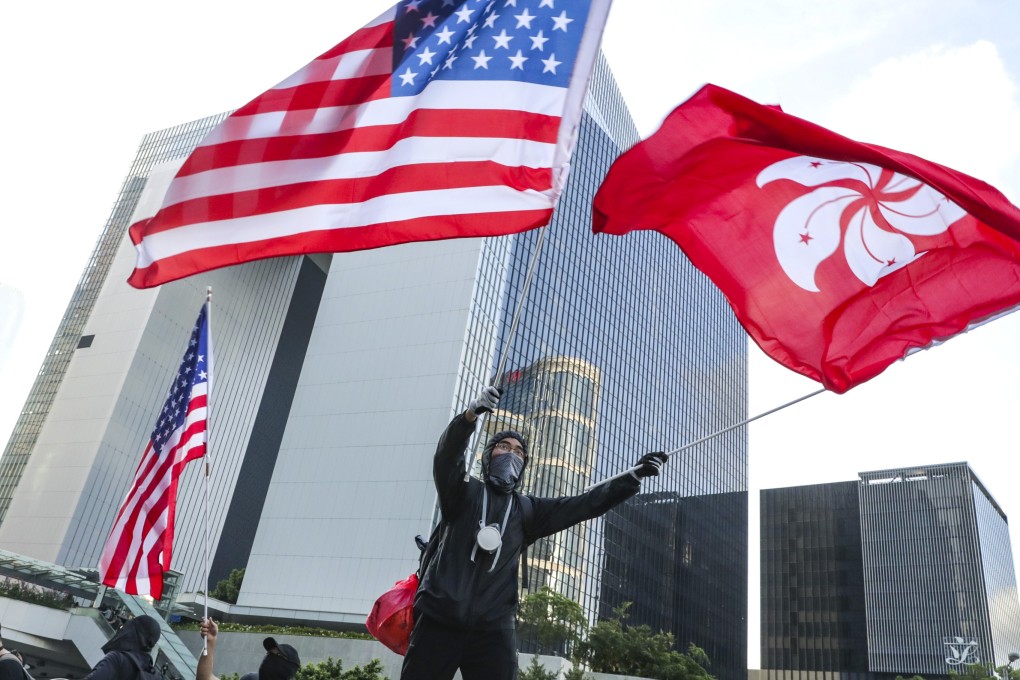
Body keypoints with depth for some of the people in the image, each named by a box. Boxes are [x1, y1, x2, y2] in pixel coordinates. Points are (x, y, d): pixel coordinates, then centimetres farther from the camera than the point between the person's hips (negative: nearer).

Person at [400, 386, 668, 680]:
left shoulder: (526, 510, 16)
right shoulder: (464, 492, 9)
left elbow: (583, 504, 8)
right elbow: (446, 457, -11)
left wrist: (633, 476, -1)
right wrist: (471, 415, -30)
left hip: (494, 628, 2)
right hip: (439, 620, -2)